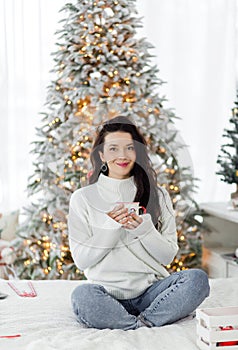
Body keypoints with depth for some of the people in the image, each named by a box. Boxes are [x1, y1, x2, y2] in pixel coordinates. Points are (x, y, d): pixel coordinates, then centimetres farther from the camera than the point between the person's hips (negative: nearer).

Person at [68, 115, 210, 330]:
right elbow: (81, 260, 1)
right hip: (108, 294, -2)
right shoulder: (83, 198, 6)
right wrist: (110, 228, -13)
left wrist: (144, 229, -12)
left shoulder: (158, 195, 10)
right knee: (83, 295, -35)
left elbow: (168, 256, 7)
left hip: (150, 291, 2)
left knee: (197, 278, -25)